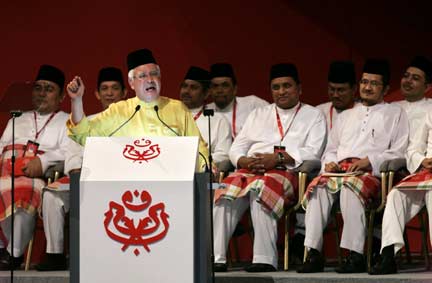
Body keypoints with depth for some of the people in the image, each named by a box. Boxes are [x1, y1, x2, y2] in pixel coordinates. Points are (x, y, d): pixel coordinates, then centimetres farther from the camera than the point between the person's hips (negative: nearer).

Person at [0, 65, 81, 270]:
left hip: (36, 179, -4)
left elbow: (70, 151, 1)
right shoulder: (18, 120, 35)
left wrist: (43, 160, -15)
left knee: (24, 192, -40)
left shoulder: (67, 121, 19)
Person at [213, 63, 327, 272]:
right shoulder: (259, 114, 30)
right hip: (250, 169, 4)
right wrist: (244, 161, -4)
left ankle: (265, 259, -42)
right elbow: (236, 148, 21)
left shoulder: (313, 116, 17)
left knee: (261, 188, -39)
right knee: (226, 192, -30)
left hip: (286, 171, -4)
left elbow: (313, 152, 0)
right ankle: (216, 258, -37)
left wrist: (278, 158, -15)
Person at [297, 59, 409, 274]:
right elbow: (330, 149, 30)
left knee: (350, 185, -40)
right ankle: (313, 254, -40)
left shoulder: (395, 114, 20)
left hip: (373, 173, -4)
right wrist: (329, 163, 5)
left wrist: (369, 161, -9)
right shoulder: (346, 116, 35)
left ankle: (355, 255, -45)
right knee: (318, 185, -32)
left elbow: (398, 153, 7)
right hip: (339, 169, 4)